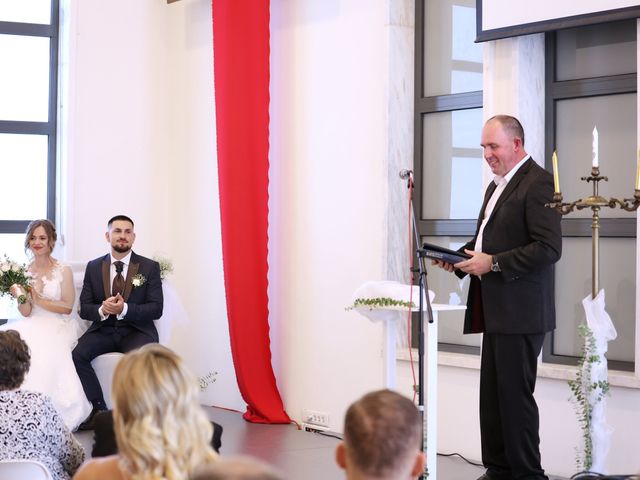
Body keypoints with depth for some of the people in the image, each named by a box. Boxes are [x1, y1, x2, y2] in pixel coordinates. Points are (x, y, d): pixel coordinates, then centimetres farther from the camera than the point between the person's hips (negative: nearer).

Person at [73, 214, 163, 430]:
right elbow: (84, 308, 6)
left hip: (136, 330, -3)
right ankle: (98, 408, -13)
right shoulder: (93, 267, 10)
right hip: (103, 329, 3)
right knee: (78, 354, -26)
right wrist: (101, 310, -18)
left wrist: (124, 309, -21)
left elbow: (156, 309, -4)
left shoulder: (150, 267, 2)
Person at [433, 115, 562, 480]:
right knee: (492, 395, 11)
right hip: (496, 311, 9)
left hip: (520, 312, -9)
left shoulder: (538, 183, -11)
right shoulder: (497, 185, 19)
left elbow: (549, 248, -19)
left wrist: (493, 263, -19)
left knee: (515, 393, -6)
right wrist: (462, 258, 9)